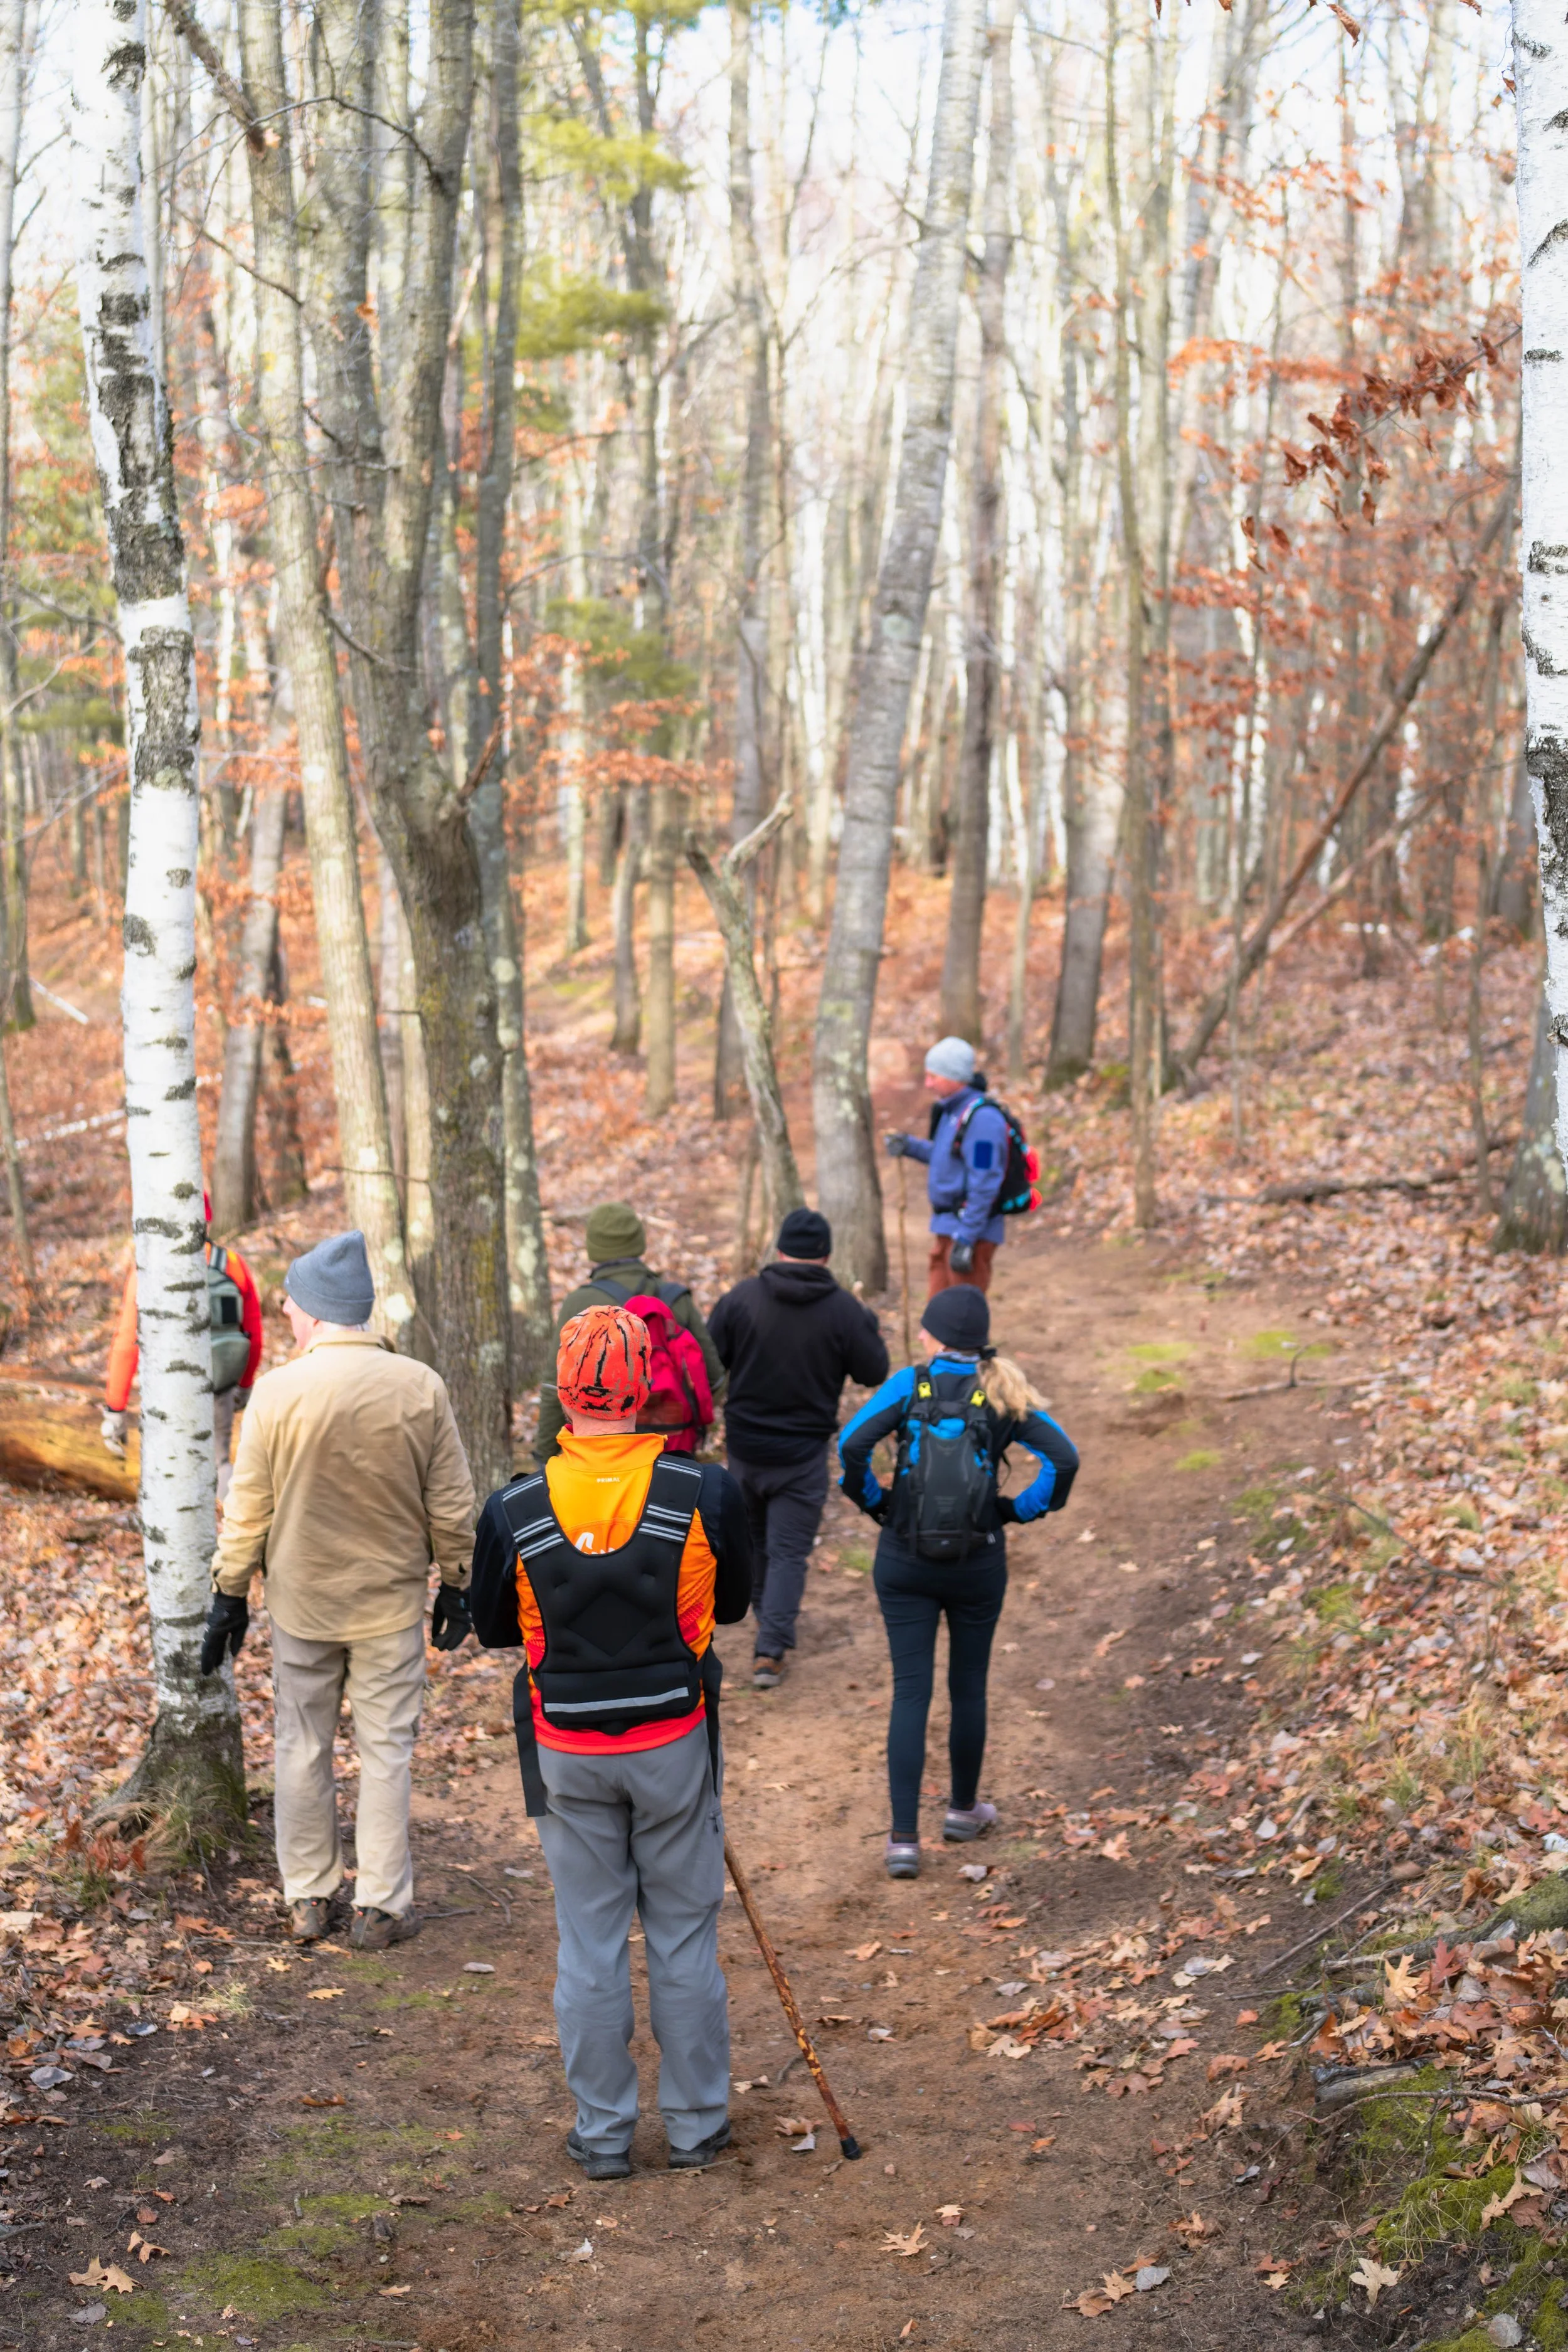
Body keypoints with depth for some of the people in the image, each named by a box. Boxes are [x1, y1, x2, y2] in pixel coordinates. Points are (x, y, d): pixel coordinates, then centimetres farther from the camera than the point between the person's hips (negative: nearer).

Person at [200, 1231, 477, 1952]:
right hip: (391, 1602, 0)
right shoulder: (421, 1387, -9)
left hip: (301, 1602, 0)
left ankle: (306, 1899, 23)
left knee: (302, 1748, 14)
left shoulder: (276, 1393, -12)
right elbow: (451, 1504, -2)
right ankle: (380, 1906, 12)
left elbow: (248, 1509, -6)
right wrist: (454, 1585, 11)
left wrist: (230, 1594, 5)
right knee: (386, 1750, 9)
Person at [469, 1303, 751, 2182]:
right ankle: (698, 2124, 24)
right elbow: (735, 1603, 2)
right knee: (686, 1935, 13)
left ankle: (603, 2134, 21)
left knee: (590, 1943, 12)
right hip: (675, 1743, 0)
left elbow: (494, 1629, 2)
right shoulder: (707, 1493, -14)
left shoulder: (515, 1511, -13)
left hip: (567, 1753, 0)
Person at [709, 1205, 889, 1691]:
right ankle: (771, 1650, -6)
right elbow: (875, 1373, -3)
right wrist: (869, 1325, 14)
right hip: (803, 1453, -2)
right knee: (789, 1552, 4)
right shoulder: (843, 1311, -12)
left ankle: (768, 1618, 45)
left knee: (754, 1537, 24)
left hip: (745, 1447, 2)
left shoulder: (741, 1299, -9)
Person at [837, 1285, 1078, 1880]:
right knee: (968, 1686, 18)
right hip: (979, 1563, 1)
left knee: (910, 1691, 2)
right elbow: (1063, 1458, -11)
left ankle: (904, 1837, -2)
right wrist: (1021, 1509, 2)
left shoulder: (911, 1384, -6)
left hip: (905, 1562, -1)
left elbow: (851, 1444, -17)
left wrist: (875, 1501, -2)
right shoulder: (1005, 1395, -2)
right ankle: (963, 1808, 35)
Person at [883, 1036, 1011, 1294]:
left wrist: (965, 1239, -24)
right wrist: (910, 1146, 9)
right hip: (946, 1226, 10)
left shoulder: (982, 1117, -20)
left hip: (972, 1229, -10)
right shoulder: (951, 1110, 11)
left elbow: (984, 1185, -23)